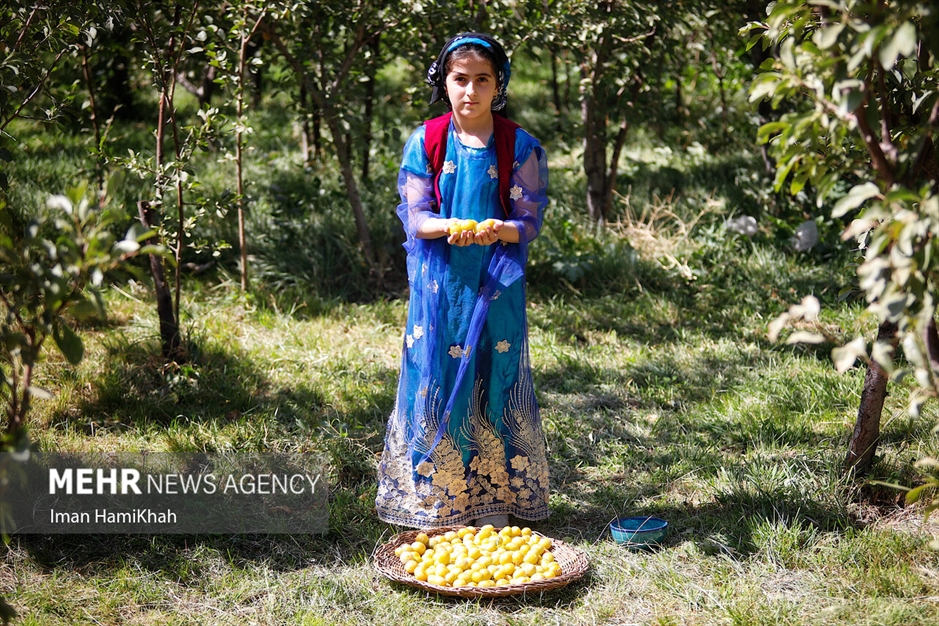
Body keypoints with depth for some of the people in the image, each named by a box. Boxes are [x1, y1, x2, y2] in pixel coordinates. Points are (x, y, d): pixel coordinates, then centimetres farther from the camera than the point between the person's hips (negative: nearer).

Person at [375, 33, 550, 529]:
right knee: (436, 380, 2)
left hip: (497, 284, 0)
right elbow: (415, 217, 0)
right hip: (439, 281, 0)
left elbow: (529, 221, -1)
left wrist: (498, 230, -23)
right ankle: (432, 502, 14)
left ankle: (493, 503, 14)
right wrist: (448, 228, -22)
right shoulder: (425, 143, 3)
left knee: (493, 381, 2)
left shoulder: (519, 147, 1)